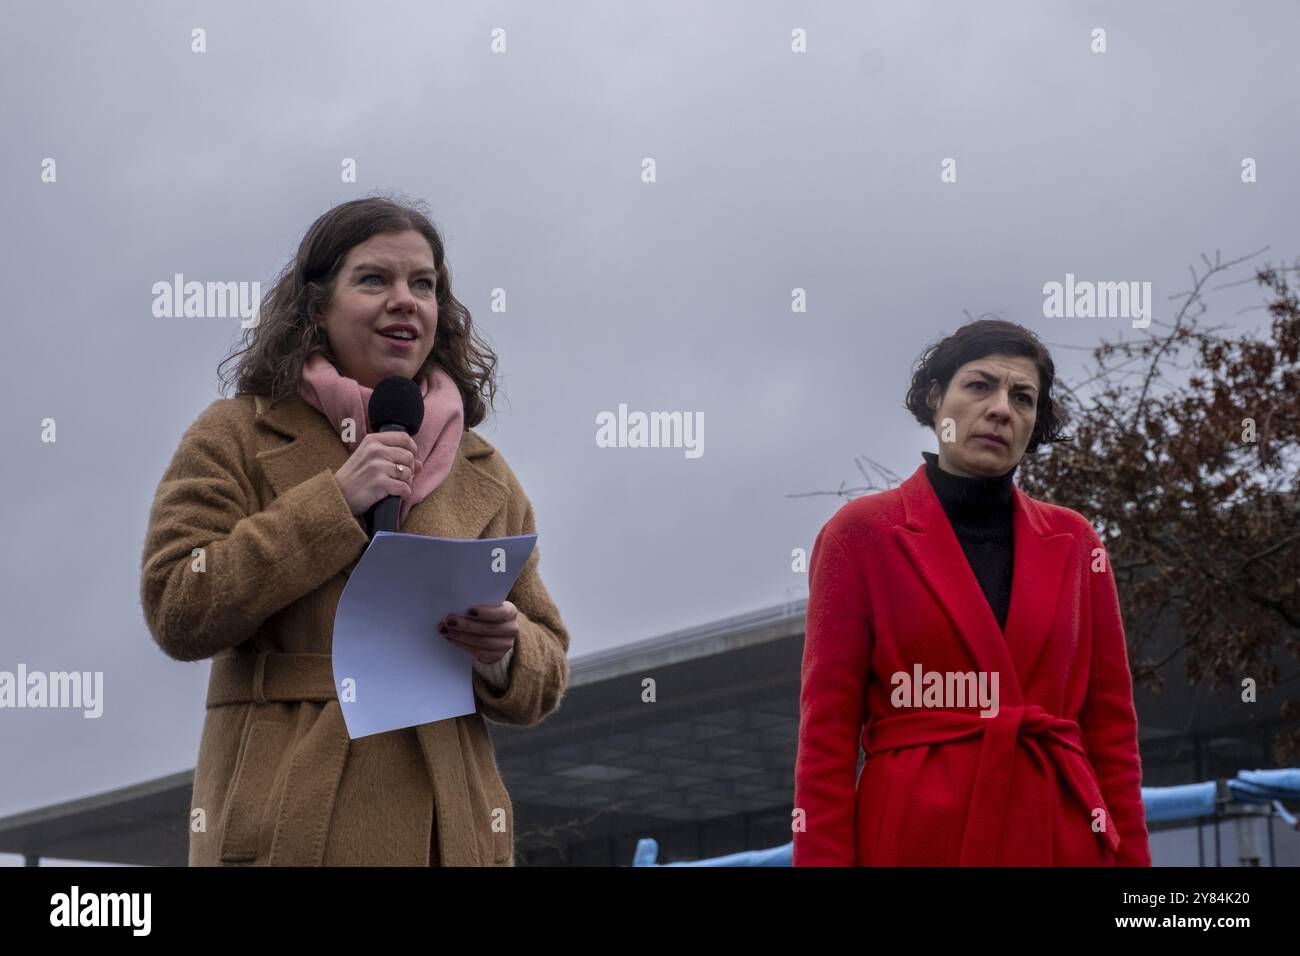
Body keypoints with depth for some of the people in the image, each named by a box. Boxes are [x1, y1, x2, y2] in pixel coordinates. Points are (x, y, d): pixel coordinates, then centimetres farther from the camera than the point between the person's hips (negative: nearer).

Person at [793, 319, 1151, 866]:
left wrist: (1131, 859, 3)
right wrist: (824, 859, -10)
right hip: (918, 838, -3)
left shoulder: (1073, 543, 12)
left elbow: (1111, 726, 11)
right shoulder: (863, 533, 2)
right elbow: (827, 729, -2)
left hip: (1062, 840, 3)